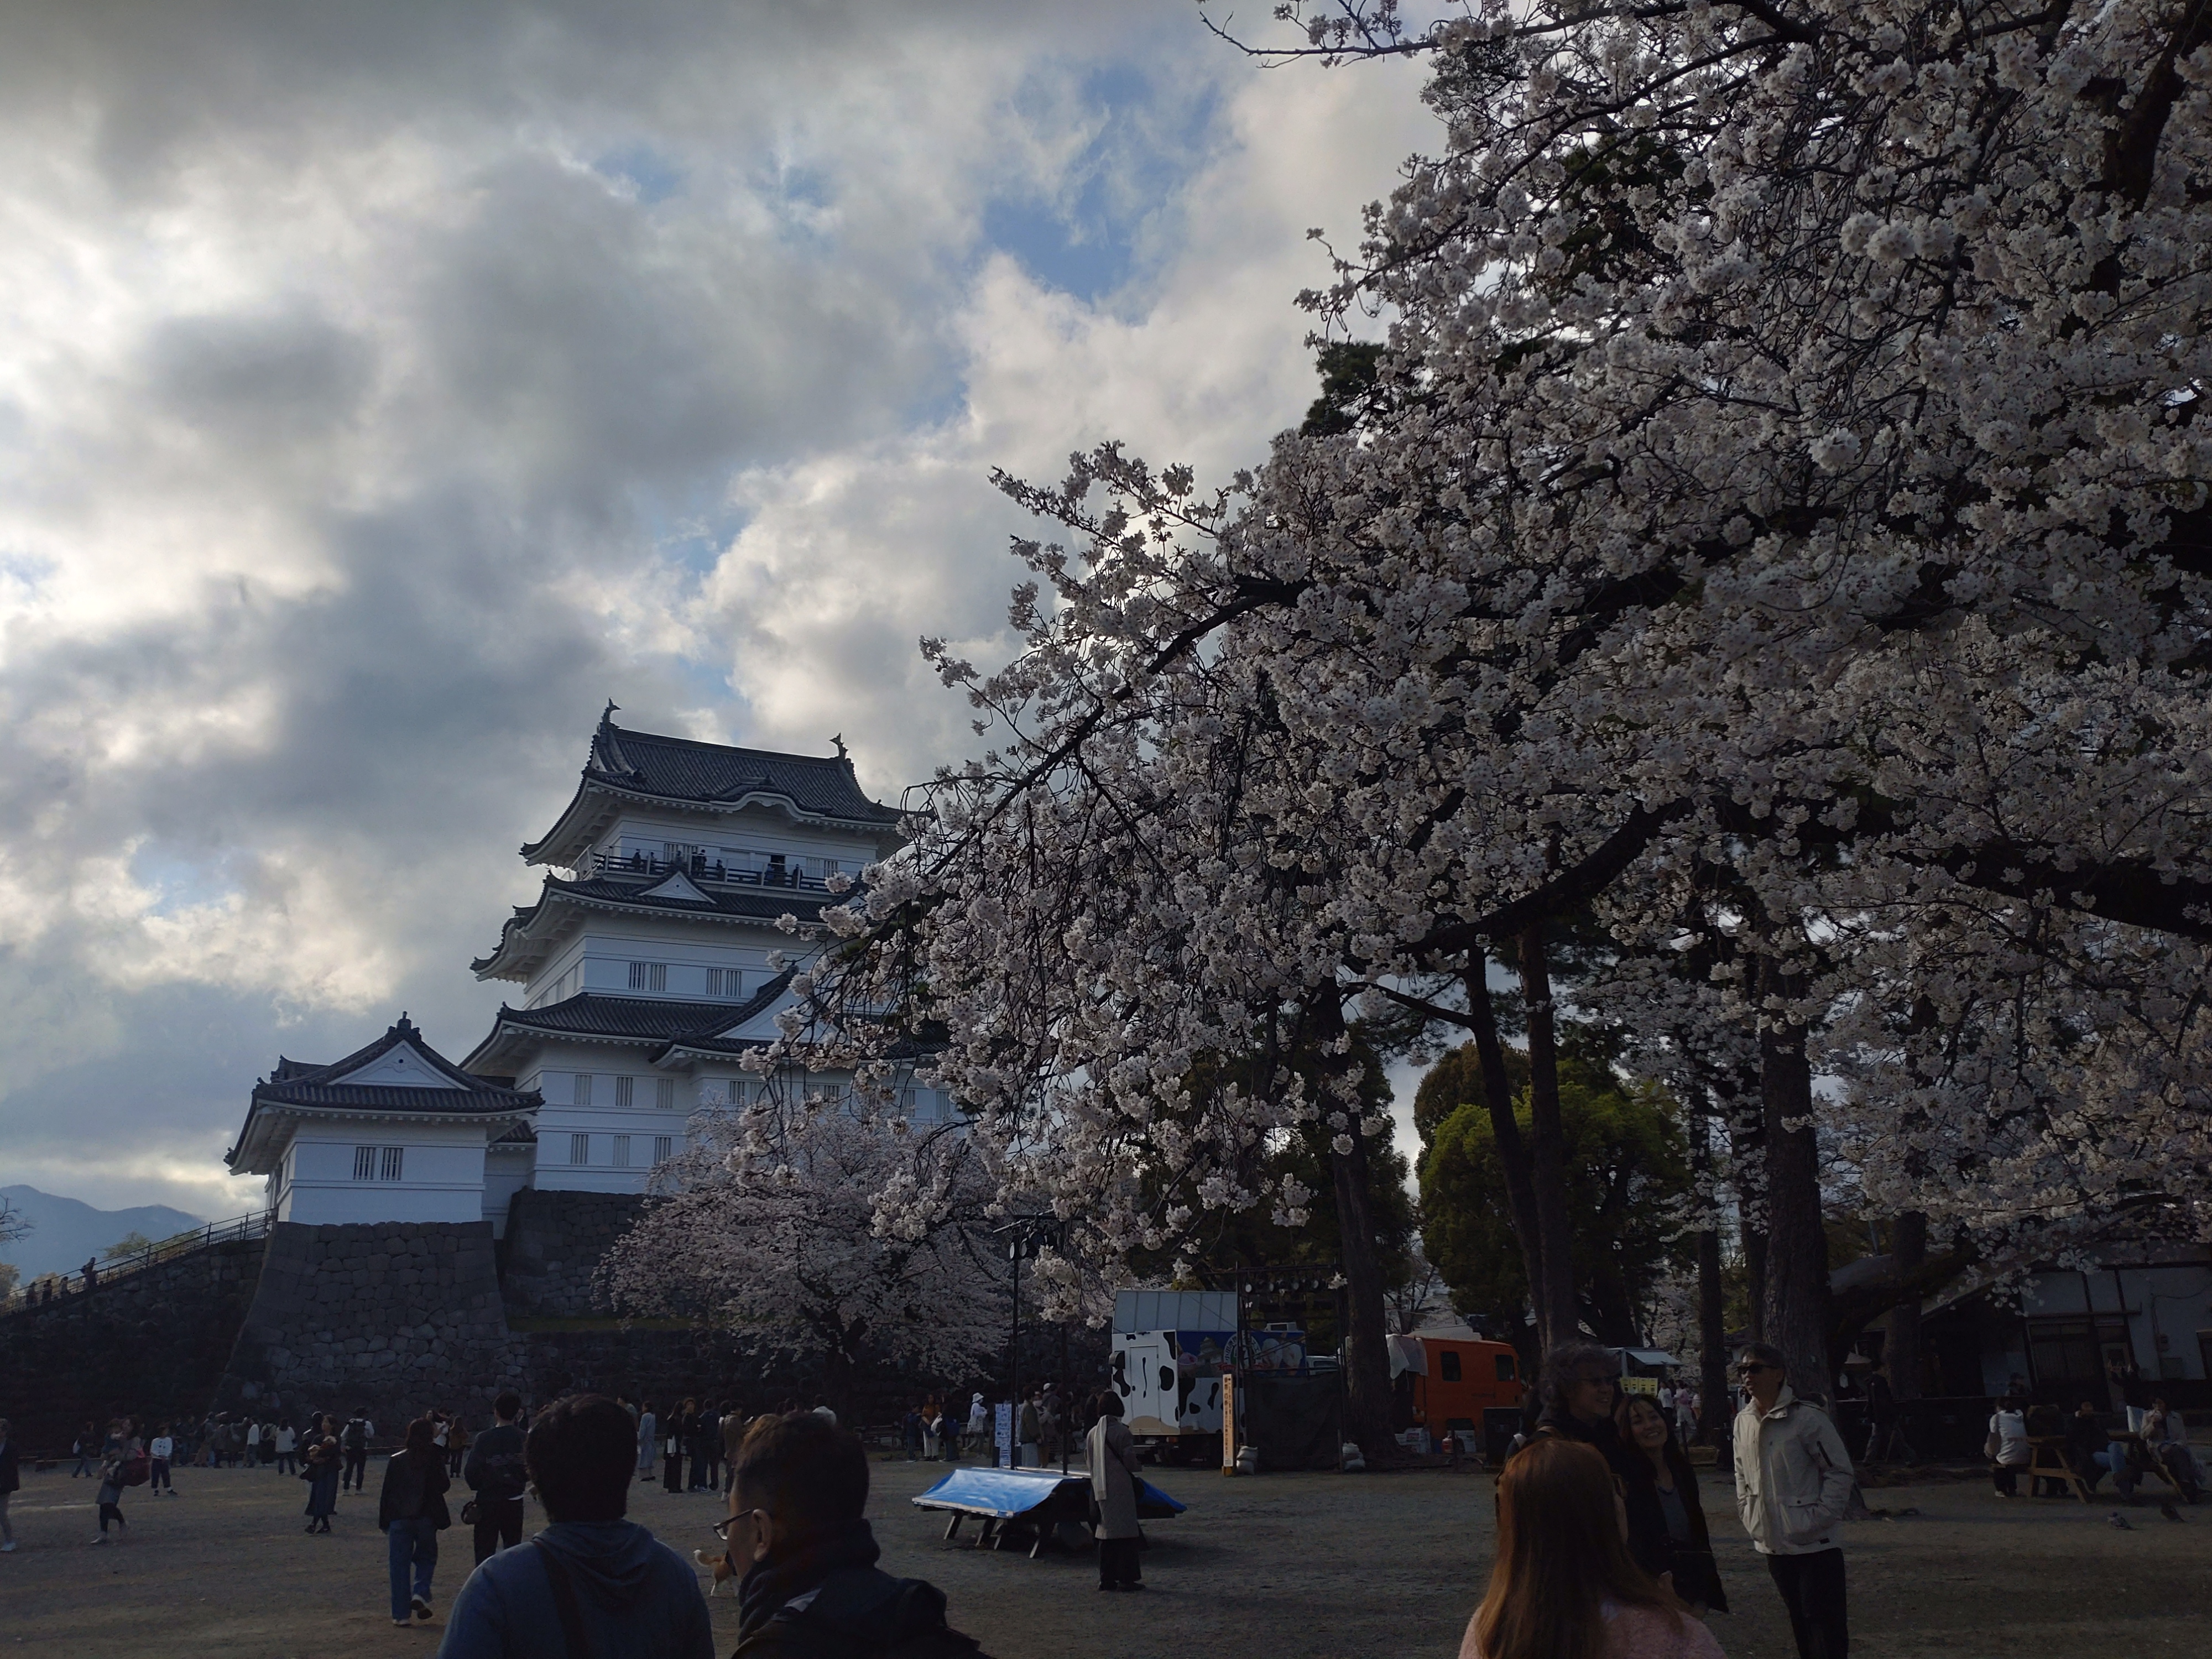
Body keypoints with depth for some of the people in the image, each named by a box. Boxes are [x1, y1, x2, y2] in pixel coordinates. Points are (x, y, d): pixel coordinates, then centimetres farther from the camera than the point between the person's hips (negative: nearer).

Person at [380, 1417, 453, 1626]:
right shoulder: (435, 1460, -5)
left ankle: (400, 1613, 8)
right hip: (426, 1518, -1)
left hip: (400, 1520, 1)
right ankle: (421, 1594, -5)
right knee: (426, 1557, 18)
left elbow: (386, 1493, 0)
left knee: (400, 1565, 7)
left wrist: (384, 1522, 7)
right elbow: (443, 1487, 0)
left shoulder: (396, 1461, -2)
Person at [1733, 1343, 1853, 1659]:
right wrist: (1748, 1514, 8)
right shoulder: (1743, 1421, 5)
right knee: (1800, 1621, 17)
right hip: (1772, 1543, 6)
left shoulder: (1807, 1418, -15)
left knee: (1825, 1624, -2)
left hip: (1814, 1544, -6)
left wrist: (1819, 1519, -15)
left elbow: (1840, 1472, -10)